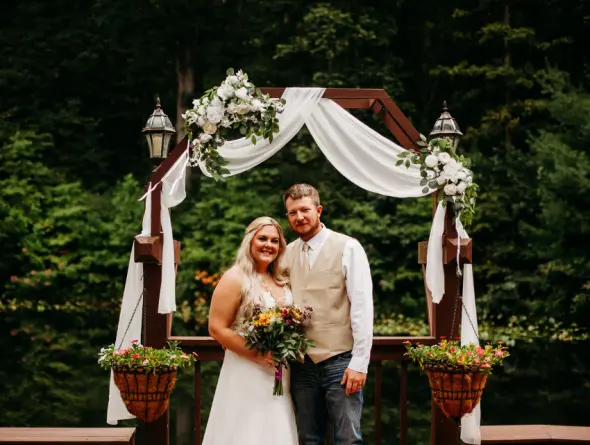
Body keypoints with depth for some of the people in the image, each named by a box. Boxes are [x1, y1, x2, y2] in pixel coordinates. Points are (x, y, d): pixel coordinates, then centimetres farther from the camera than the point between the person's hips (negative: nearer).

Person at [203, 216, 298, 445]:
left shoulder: (282, 280, 12)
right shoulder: (235, 278, -9)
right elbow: (217, 328, -13)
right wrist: (256, 355, -19)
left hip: (279, 375, 6)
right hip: (246, 375, -6)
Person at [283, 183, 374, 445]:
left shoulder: (348, 248, -5)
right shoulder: (287, 253, 9)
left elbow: (362, 306, -9)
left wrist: (359, 363, -14)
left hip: (340, 362, -4)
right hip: (302, 364, 4)